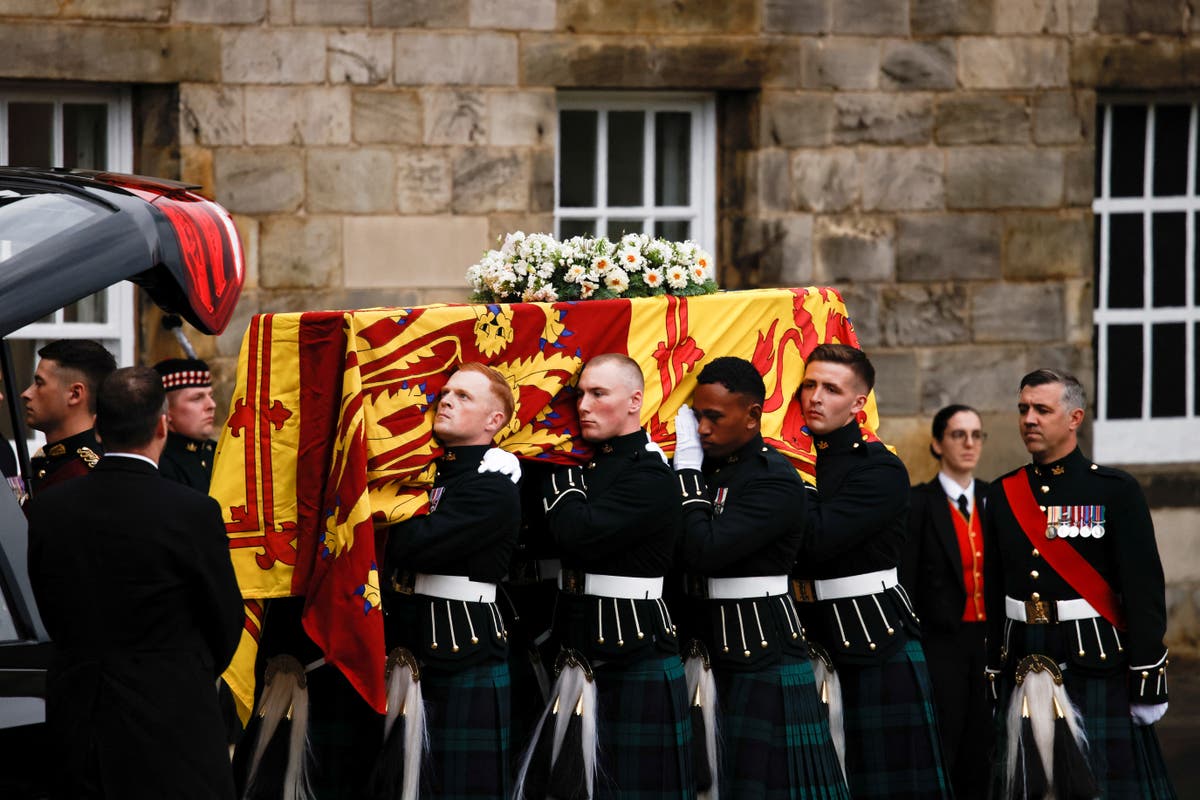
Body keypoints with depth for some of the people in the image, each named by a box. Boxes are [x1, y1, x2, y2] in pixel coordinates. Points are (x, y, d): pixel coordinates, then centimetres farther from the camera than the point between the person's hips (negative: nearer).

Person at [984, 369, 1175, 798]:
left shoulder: (1116, 491, -4)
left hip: (1095, 666, -4)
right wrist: (992, 677, 10)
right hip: (1023, 666, 4)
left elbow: (1144, 589, -7)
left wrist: (1148, 680, -11)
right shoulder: (1004, 494, 10)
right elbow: (993, 593, 12)